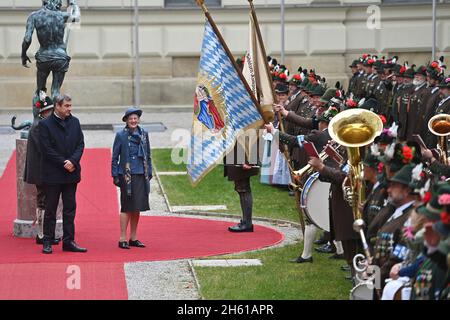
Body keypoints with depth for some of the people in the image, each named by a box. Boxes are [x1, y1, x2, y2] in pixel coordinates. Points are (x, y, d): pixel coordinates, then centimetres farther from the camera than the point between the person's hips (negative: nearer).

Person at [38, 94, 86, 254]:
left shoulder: (74, 122, 9)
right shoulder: (45, 124, -6)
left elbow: (80, 144, 5)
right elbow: (46, 149, -11)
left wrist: (72, 161, -11)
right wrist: (63, 163, -14)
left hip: (71, 173, 5)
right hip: (52, 174, -4)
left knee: (70, 209, 6)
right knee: (50, 209, 2)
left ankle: (69, 241, 11)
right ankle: (47, 242, 8)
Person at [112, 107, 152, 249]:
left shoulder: (144, 134, 8)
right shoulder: (121, 135, -3)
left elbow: (148, 156, 15)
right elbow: (115, 157, 0)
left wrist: (149, 173, 11)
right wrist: (115, 175, -5)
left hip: (141, 175, 4)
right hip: (126, 176, -4)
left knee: (137, 207, 8)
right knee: (127, 207, -4)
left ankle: (133, 238, 17)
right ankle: (123, 239, 1)